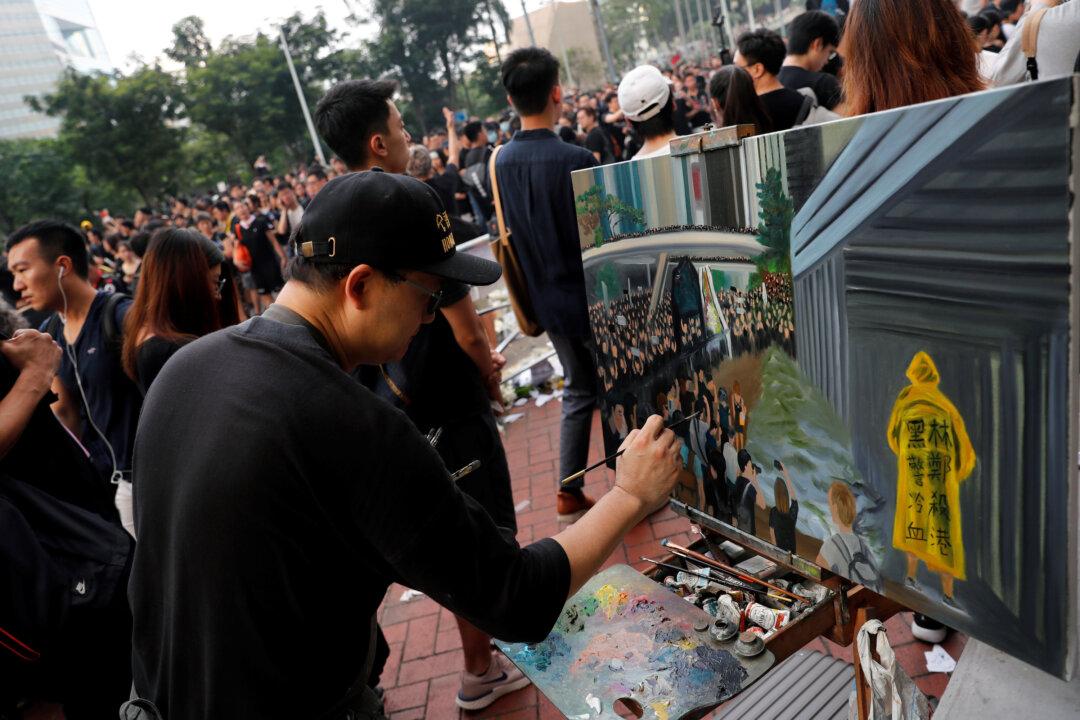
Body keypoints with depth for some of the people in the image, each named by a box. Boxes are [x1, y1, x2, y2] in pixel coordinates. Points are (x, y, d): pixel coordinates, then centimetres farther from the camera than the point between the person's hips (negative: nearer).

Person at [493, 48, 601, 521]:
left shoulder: (501, 161, -1)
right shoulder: (576, 160, -20)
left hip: (548, 300, 6)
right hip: (593, 298, -6)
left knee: (579, 391, 21)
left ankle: (569, 495, 25)